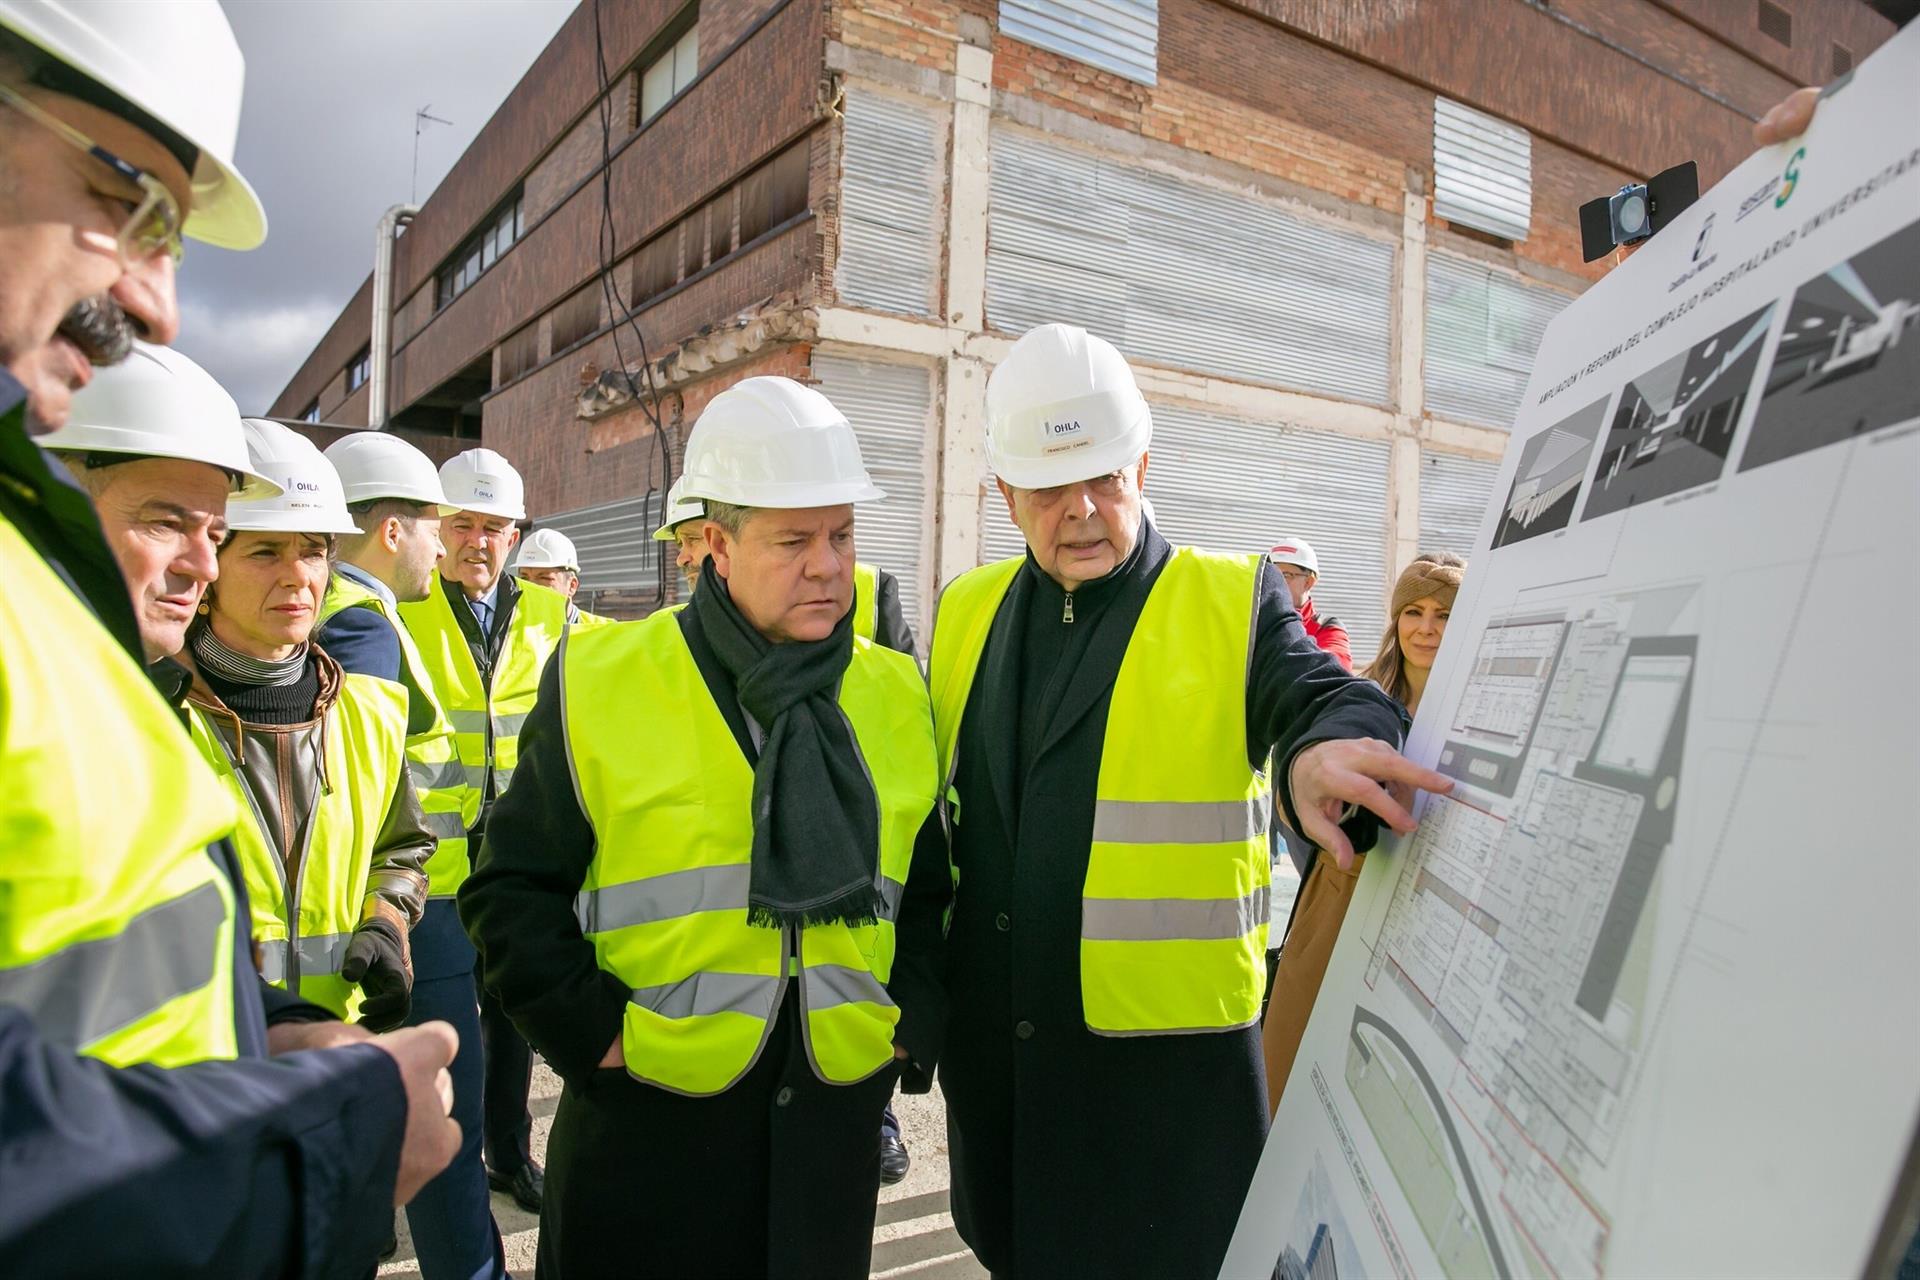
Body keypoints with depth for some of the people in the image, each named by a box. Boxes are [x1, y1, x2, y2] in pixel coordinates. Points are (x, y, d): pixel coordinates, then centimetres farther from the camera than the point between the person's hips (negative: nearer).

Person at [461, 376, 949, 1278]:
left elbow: (930, 890, 11)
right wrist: (593, 1028, -9)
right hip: (646, 1118, -2)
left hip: (835, 1117, 3)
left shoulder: (895, 696, 3)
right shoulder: (601, 680, -7)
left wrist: (911, 1025, 1)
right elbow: (512, 888, -1)